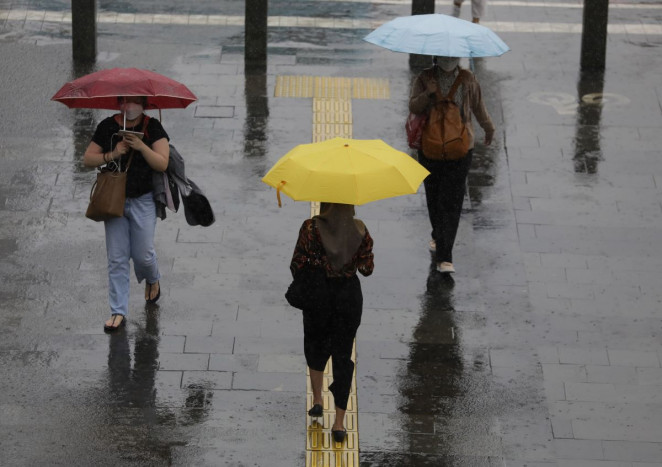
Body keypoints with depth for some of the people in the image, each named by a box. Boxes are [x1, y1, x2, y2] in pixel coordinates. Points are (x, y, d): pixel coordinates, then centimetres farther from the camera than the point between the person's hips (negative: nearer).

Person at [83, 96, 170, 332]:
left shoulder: (153, 128, -5)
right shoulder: (107, 127, 1)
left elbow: (162, 164, -12)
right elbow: (88, 159, 1)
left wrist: (141, 147, -25)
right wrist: (112, 155, -15)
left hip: (143, 200, -2)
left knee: (143, 254, 0)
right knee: (116, 259, 1)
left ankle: (152, 280, 37)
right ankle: (118, 312, 5)